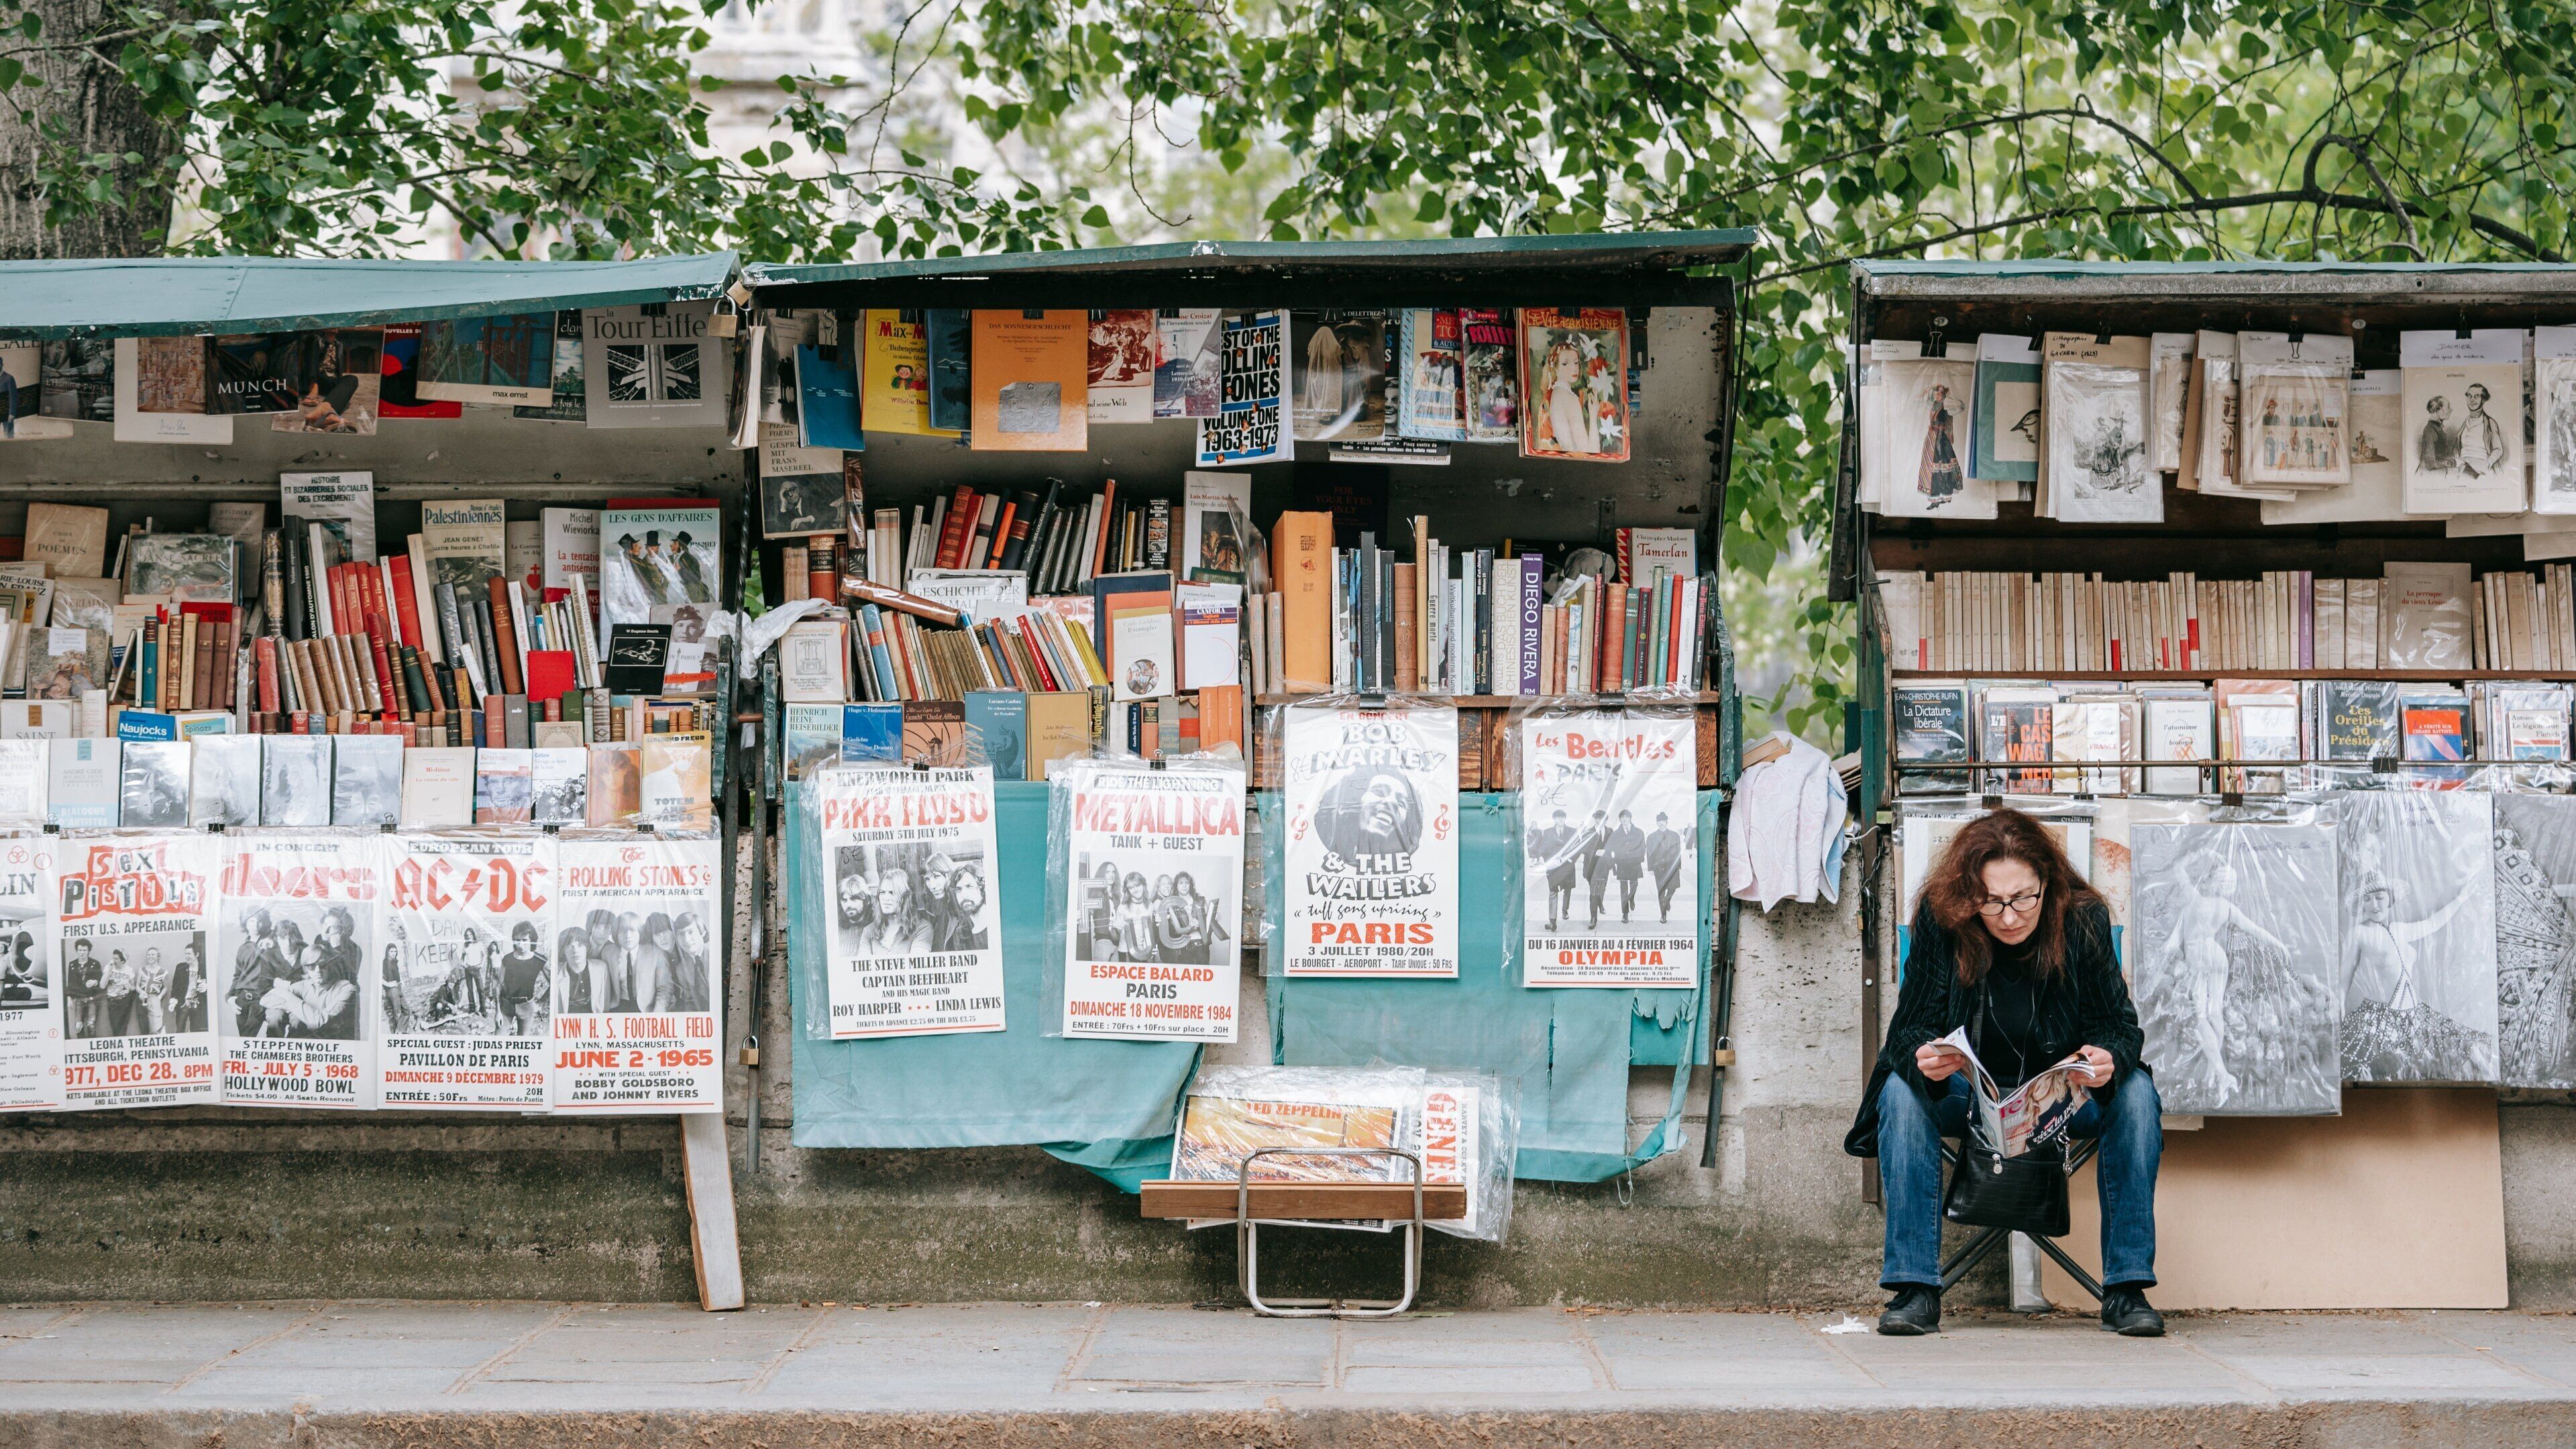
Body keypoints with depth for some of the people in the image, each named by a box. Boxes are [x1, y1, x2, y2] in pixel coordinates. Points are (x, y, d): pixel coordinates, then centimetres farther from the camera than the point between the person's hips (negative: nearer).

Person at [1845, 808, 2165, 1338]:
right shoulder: (1940, 919, -18)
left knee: (2136, 1092, -27)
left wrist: (2109, 1059, -37)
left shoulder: (2083, 919, -16)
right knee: (1903, 1091, -30)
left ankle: (2127, 1288, -19)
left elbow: (2119, 1025, -12)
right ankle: (1914, 1288, -24)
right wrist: (1923, 1061, -41)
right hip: (1967, 1094, -1)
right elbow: (1910, 1028, -16)